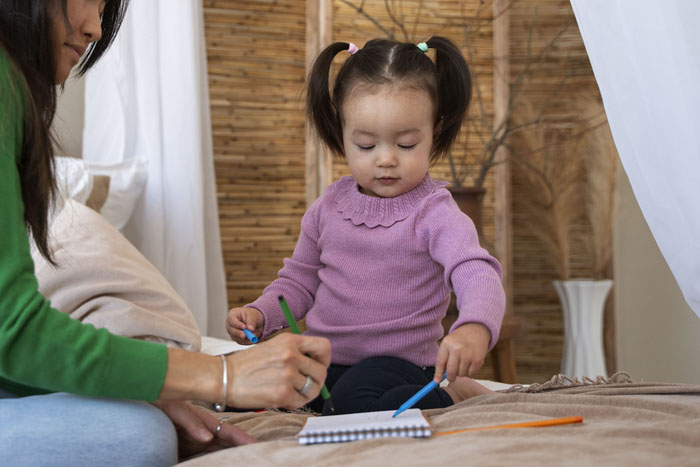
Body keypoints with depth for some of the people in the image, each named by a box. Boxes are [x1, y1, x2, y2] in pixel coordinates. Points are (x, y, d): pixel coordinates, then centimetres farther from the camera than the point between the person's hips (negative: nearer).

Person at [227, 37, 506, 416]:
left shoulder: (434, 214, -10)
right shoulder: (329, 207, 6)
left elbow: (478, 275, -25)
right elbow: (299, 281, 18)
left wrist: (475, 328, -48)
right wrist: (260, 315, -3)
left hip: (395, 362, -6)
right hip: (321, 359, 6)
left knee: (353, 403, -36)